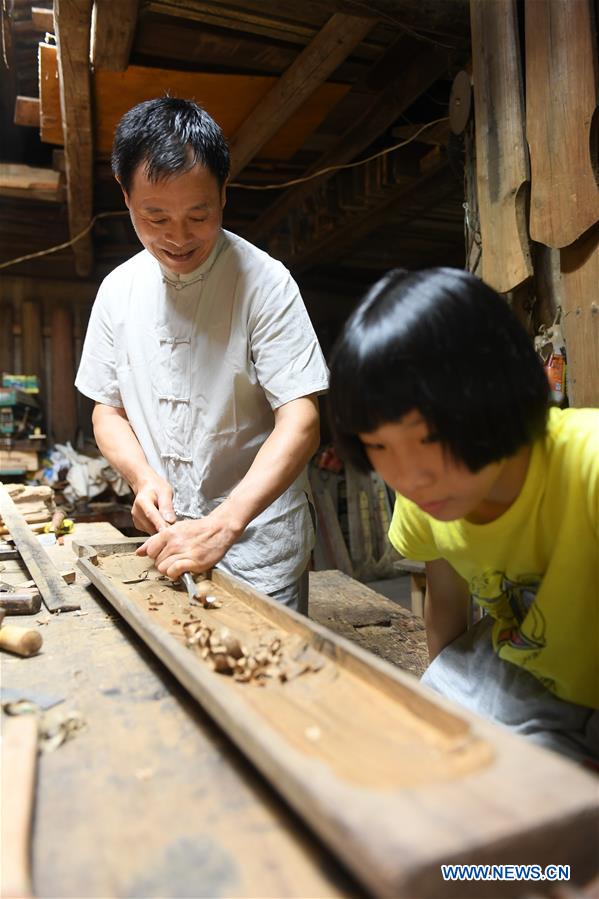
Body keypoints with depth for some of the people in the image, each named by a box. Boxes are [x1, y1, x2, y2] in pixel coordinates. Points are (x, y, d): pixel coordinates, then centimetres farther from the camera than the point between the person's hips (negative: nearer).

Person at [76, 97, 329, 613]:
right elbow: (108, 408, 10)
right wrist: (143, 477, -10)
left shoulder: (263, 282, -13)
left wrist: (222, 526, -29)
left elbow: (300, 423, -19)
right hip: (164, 537, 5)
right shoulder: (119, 290, 2)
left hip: (258, 544, -4)